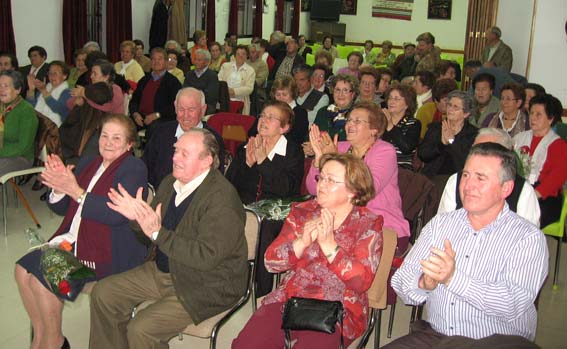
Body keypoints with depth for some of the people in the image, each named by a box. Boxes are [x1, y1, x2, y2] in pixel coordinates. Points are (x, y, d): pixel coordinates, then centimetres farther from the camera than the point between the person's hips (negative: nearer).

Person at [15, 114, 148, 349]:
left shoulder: (134, 168, -9)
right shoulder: (87, 164, 14)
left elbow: (117, 214, -23)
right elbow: (61, 208, 14)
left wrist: (75, 191, -26)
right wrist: (58, 187, -8)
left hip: (109, 251, -8)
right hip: (73, 239, 8)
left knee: (42, 279, -19)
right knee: (23, 268, -6)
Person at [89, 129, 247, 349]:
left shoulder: (221, 198, -24)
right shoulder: (171, 183, 2)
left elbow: (206, 257, -30)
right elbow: (151, 238, 11)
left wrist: (158, 233, -29)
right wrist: (137, 216, -10)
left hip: (205, 286, -8)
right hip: (163, 271, 9)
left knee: (141, 330, -20)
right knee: (103, 293, 6)